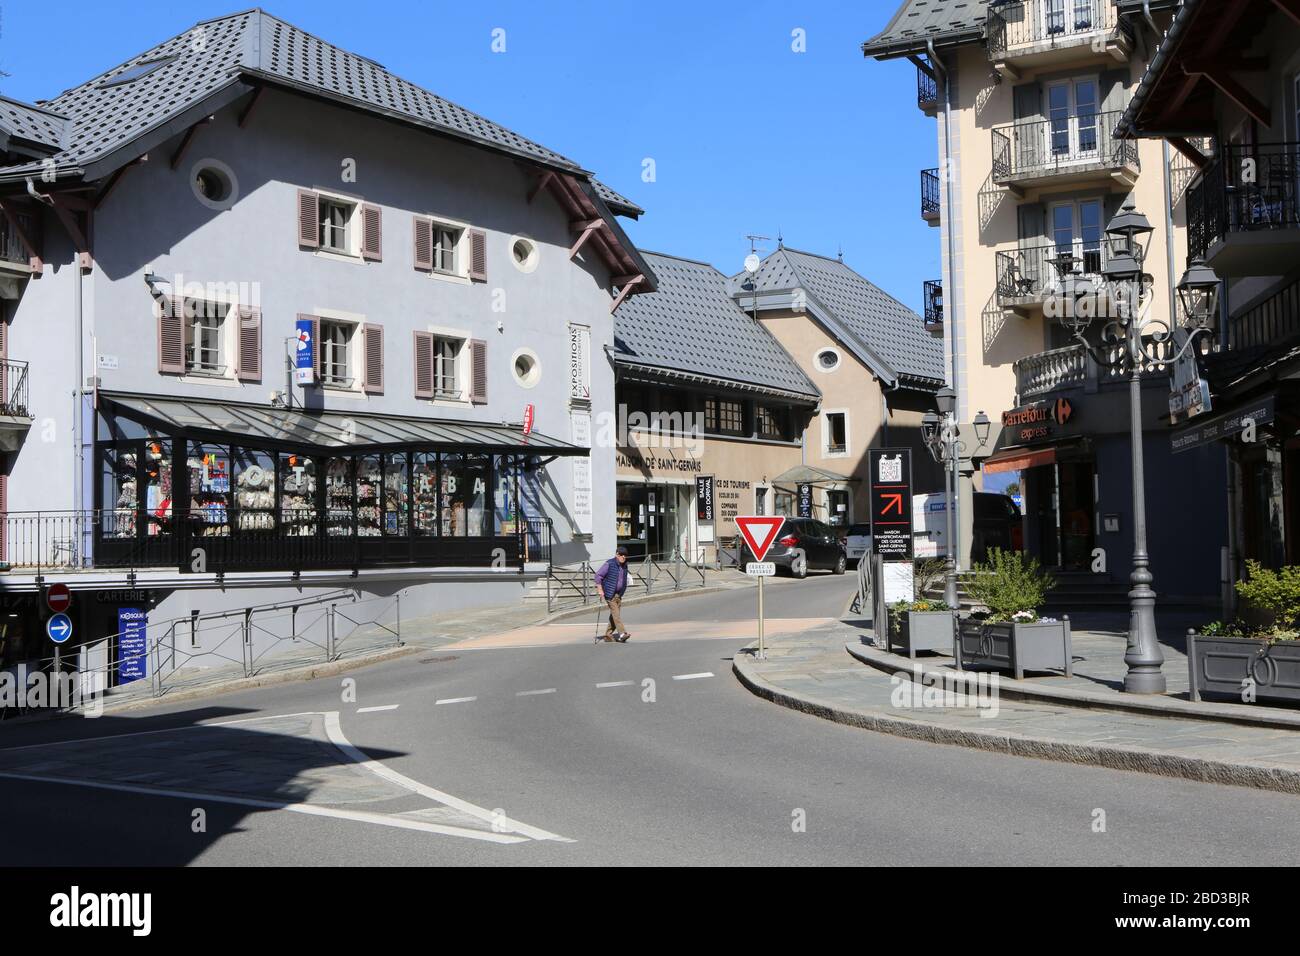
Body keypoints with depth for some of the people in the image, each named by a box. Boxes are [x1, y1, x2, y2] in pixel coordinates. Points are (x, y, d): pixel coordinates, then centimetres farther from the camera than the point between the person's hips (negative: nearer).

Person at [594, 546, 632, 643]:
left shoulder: (624, 565, 8)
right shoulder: (609, 564, -14)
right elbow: (598, 575, -12)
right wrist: (600, 590, -14)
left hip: (619, 594, 7)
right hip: (610, 594, -7)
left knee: (614, 615, 9)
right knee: (616, 614, -13)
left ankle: (608, 635, 18)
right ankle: (622, 634, -18)